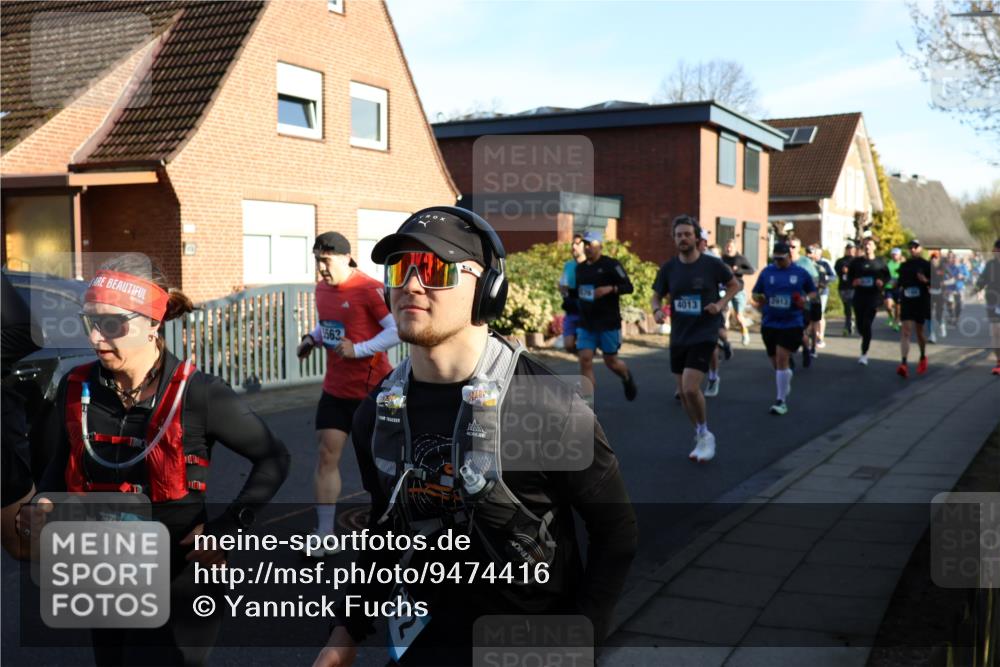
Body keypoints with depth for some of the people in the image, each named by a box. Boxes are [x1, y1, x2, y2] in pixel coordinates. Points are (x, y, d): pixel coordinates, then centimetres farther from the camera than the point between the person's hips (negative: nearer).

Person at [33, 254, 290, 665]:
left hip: (177, 584, -5)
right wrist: (46, 504, -8)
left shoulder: (197, 394, -18)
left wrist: (227, 530, -16)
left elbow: (273, 460, -9)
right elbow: (63, 465, 12)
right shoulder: (76, 388, -4)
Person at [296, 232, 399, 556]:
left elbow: (399, 329, -21)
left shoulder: (370, 290, -17)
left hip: (372, 389, -6)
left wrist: (357, 350, -24)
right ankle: (325, 535, 2)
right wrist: (313, 338, 4)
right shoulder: (322, 289, 7)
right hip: (334, 389, 6)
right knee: (327, 455, -2)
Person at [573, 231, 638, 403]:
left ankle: (627, 379, 42)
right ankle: (588, 403, -8)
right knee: (585, 359, -8)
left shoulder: (611, 265, -8)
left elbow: (628, 286, -12)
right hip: (586, 324, 5)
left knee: (611, 361, 7)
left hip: (609, 323, -5)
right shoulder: (580, 268, 12)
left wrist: (610, 289, -26)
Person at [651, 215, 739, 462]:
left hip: (704, 334, -5)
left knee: (690, 388, -18)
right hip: (678, 336, 5)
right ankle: (701, 438, 30)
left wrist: (720, 304, -10)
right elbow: (656, 296, 9)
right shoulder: (668, 267, -1)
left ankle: (704, 434, 7)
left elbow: (735, 285, 6)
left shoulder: (712, 264, -9)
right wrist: (657, 310, -13)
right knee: (683, 392, 10)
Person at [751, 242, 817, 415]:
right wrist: (759, 299, -14)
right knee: (776, 362, 12)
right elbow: (755, 294, 9)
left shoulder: (801, 273, 1)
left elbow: (813, 292, 13)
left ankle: (782, 400, -5)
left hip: (792, 324, -3)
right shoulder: (767, 272, 5)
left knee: (782, 359, -14)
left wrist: (806, 299, -9)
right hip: (769, 323, 3)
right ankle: (786, 387, 43)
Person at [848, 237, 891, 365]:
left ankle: (864, 354, -7)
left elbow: (887, 276, 10)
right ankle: (866, 342, 41)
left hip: (873, 297, -2)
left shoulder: (880, 262, 3)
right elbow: (849, 275, 12)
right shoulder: (857, 261, 6)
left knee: (867, 324, -12)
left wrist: (882, 282, -11)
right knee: (860, 325, 7)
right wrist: (853, 281, -9)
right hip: (859, 296, 3)